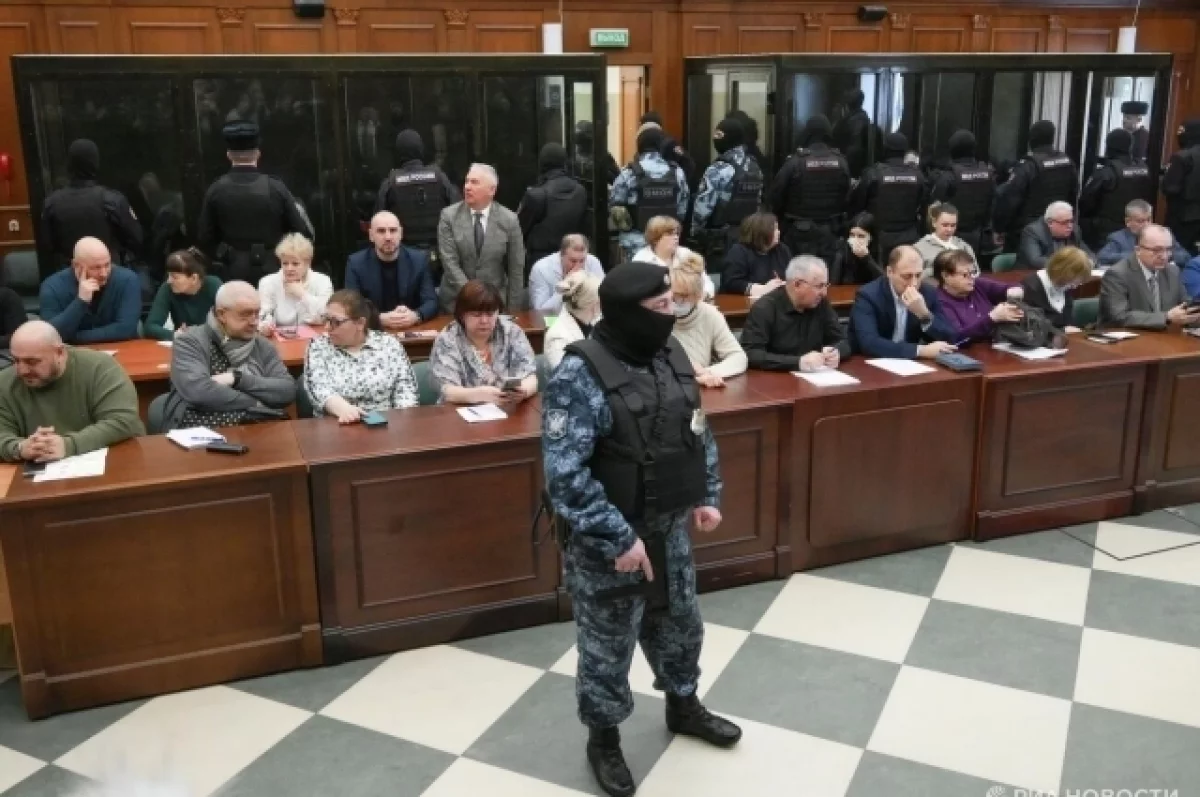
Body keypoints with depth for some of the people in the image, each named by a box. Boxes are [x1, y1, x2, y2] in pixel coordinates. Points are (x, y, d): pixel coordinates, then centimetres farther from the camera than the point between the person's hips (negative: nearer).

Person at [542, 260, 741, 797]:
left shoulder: (669, 354, 0)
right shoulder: (580, 376, -24)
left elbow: (698, 431, 14)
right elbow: (564, 474, -27)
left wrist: (708, 495, 9)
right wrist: (619, 537, -25)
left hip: (670, 527, 7)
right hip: (605, 541, -7)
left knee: (680, 624, 24)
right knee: (608, 645, 11)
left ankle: (683, 707, 49)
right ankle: (603, 737, 34)